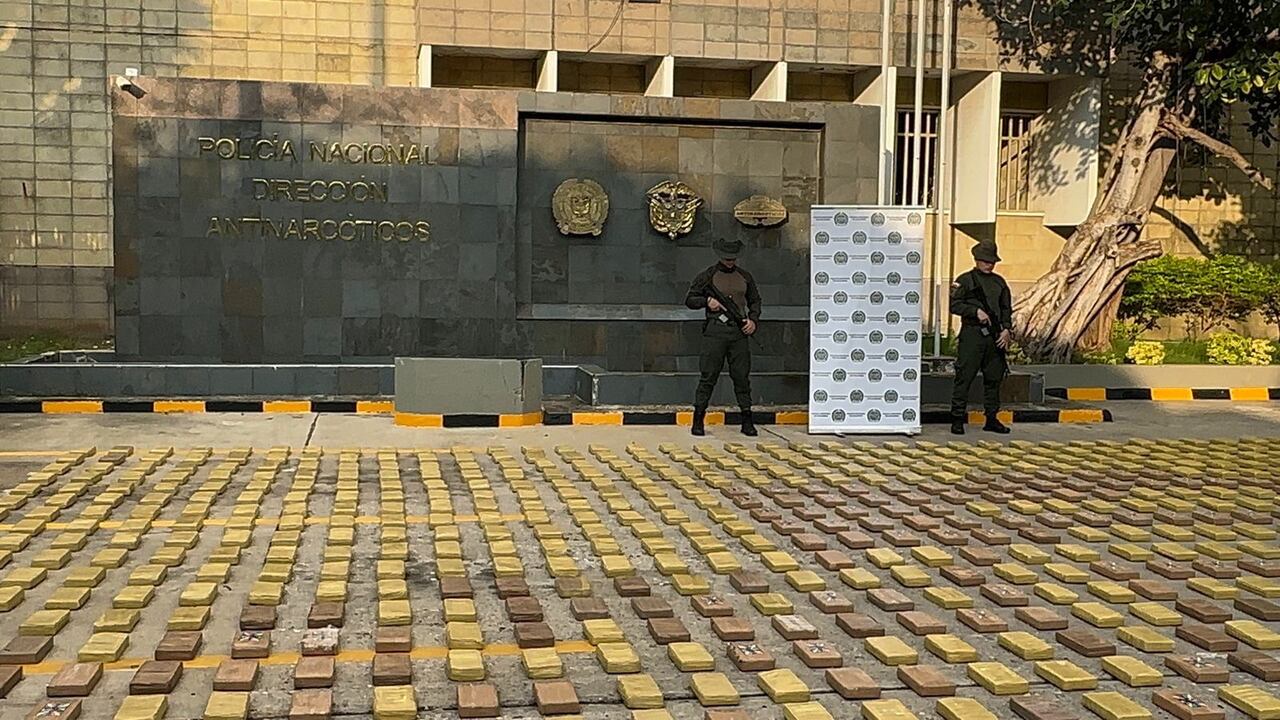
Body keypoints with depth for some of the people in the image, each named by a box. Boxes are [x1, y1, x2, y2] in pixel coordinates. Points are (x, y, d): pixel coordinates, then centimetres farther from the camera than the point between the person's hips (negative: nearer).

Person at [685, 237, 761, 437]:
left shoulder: (745, 277, 13)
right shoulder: (708, 276, 3)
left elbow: (755, 301, 22)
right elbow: (689, 300, 6)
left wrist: (753, 320, 5)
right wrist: (706, 301, -11)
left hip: (739, 331, 3)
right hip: (715, 331, -3)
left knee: (742, 376, 4)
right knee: (708, 376, -3)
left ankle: (747, 421, 10)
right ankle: (698, 420, 4)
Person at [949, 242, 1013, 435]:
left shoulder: (999, 282, 16)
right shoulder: (964, 280, 1)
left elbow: (1007, 309, 16)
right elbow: (955, 305, -7)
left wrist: (1007, 329, 1)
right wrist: (976, 311, -18)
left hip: (995, 336, 5)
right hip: (971, 334, -5)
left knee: (994, 378, 9)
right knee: (964, 377, -6)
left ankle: (992, 419, 18)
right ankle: (957, 419, -1)